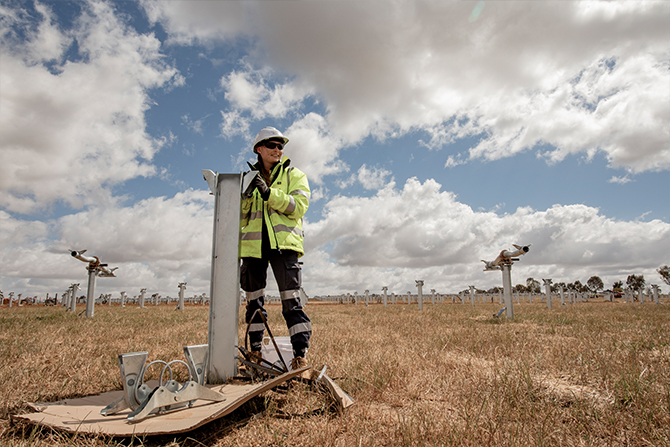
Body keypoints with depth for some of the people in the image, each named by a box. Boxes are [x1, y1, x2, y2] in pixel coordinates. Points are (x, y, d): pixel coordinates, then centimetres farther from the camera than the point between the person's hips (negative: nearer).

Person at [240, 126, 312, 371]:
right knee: (254, 300, 9)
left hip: (283, 243, -3)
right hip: (253, 245, 4)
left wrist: (268, 192, -18)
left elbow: (298, 207, -8)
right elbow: (240, 216, 16)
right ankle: (255, 350, 21)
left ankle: (300, 353, -1)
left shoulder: (295, 175, 9)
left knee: (291, 300, -7)